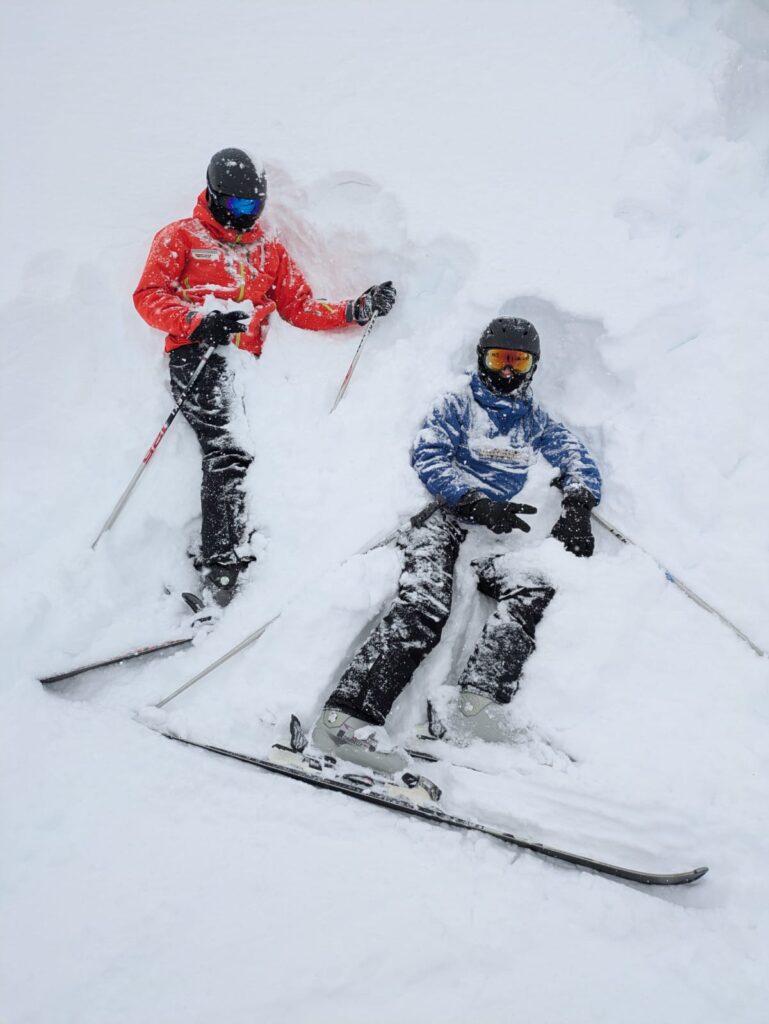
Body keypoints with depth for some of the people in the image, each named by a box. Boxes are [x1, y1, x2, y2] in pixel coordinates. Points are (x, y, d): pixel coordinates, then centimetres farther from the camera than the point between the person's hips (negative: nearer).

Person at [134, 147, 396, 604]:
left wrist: (357, 309, 7)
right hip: (197, 357, -6)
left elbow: (301, 307, 23)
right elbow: (149, 296, 1)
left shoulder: (270, 249, 26)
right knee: (230, 448, -27)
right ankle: (224, 566, -33)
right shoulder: (181, 237, 12)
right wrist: (200, 322, -17)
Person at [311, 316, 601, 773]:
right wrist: (477, 502, -14)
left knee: (535, 591, -28)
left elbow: (580, 460, 17)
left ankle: (478, 704, -39)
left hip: (495, 532, 4)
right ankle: (349, 713, -43)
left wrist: (578, 506, -5)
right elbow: (428, 456, 0)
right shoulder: (458, 406, 14)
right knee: (424, 606, -31)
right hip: (446, 519, -4)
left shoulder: (536, 421, 25)